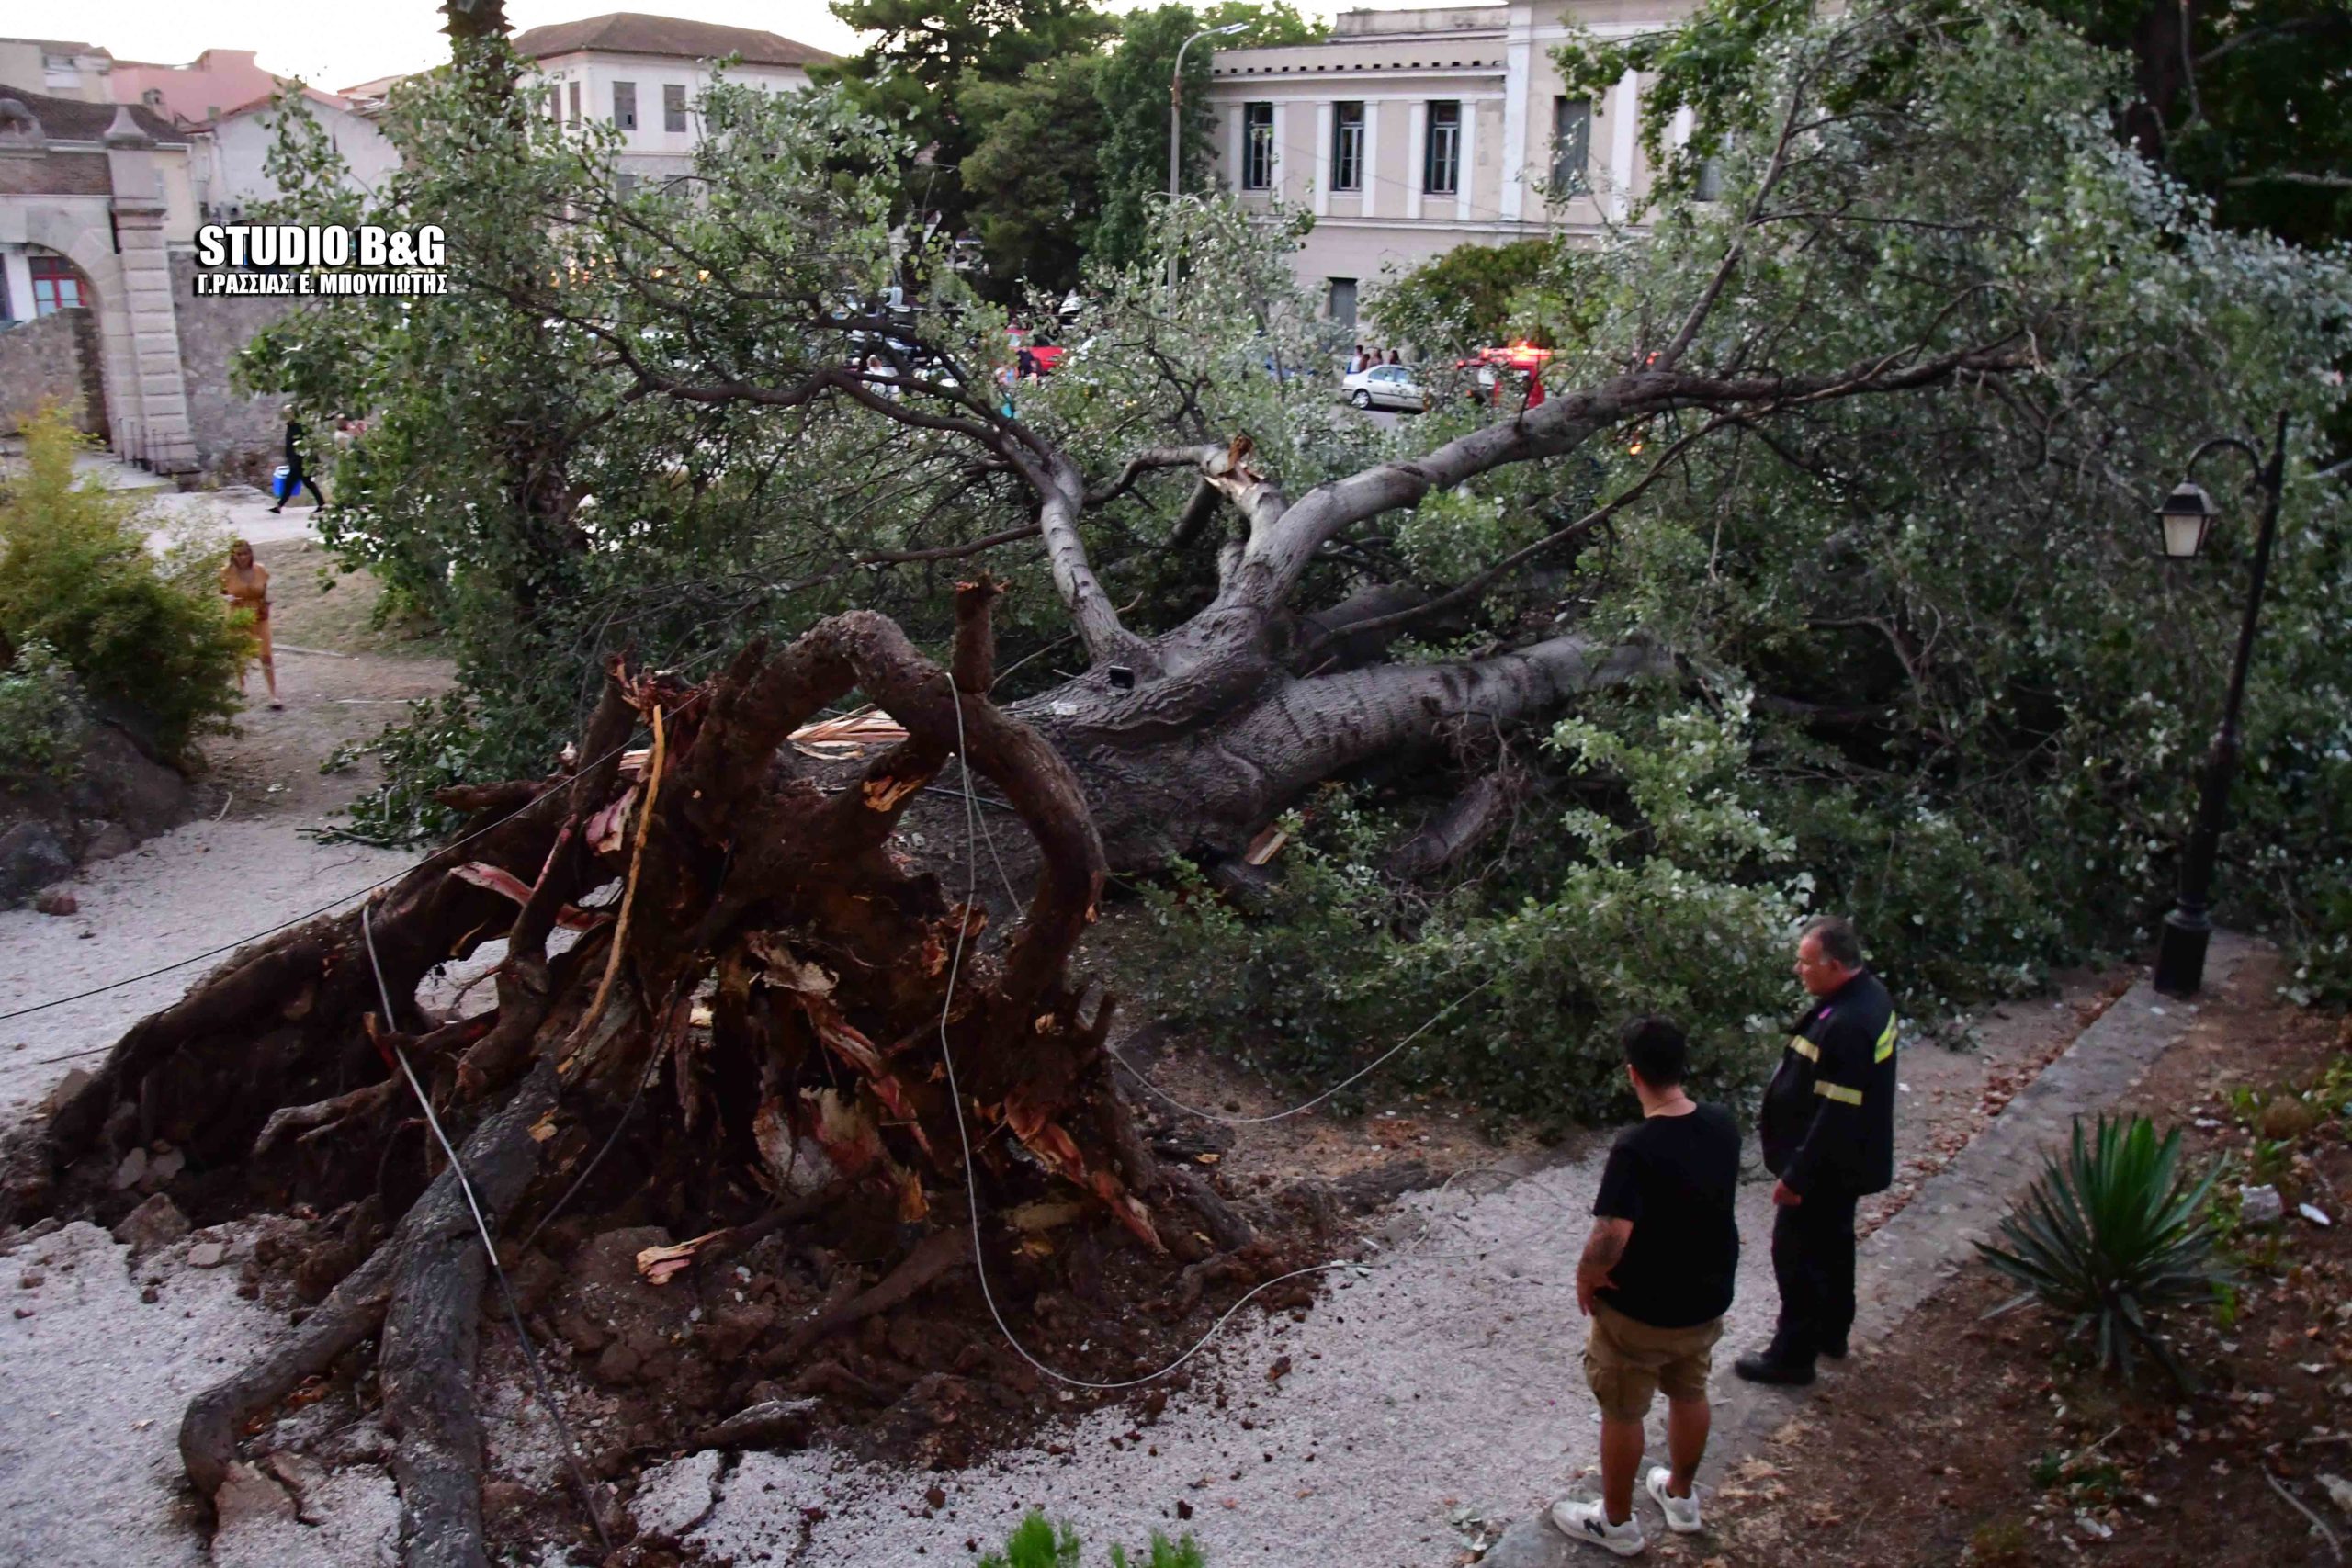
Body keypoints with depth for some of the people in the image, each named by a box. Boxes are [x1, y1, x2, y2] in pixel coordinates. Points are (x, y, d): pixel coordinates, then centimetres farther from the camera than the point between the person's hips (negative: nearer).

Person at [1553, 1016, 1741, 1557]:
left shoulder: (1636, 1149, -32)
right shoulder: (1722, 1125, -11)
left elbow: (1610, 1238, -37)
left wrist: (1586, 1278, -18)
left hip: (1640, 1311, -6)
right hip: (1707, 1298, 6)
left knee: (1621, 1414, 15)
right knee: (1689, 1395, 27)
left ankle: (1616, 1523, 33)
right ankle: (1681, 1497, 48)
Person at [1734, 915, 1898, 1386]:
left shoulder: (1846, 1026, -33)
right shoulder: (1869, 994, -1)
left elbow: (1834, 1115, -30)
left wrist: (1796, 1175, -21)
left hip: (1826, 1166, -10)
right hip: (1848, 1161, 10)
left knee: (1797, 1256, 5)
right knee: (1832, 1244, 25)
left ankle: (1792, 1356, 18)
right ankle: (1831, 1332, 42)